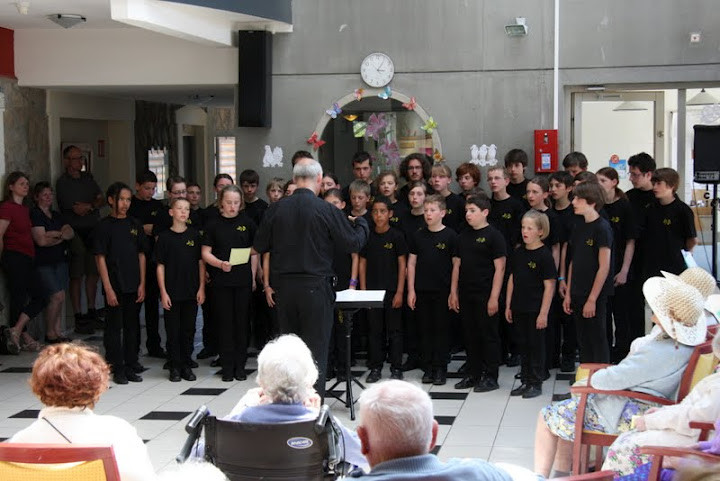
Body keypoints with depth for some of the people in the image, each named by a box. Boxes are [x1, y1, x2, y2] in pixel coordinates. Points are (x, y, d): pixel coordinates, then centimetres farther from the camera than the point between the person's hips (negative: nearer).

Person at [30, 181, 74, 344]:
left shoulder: (57, 215, 19)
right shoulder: (34, 215, -4)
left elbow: (71, 233, 6)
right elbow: (41, 240, -13)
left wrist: (55, 233, -14)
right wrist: (61, 236, -1)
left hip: (60, 260, 7)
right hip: (44, 262, -7)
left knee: (57, 299, 5)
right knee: (58, 296, -14)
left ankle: (58, 333, 8)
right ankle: (50, 333, -1)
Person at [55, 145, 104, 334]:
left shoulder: (88, 177, 14)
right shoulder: (63, 182, -7)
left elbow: (101, 200, 8)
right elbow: (77, 209, -14)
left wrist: (88, 206, -9)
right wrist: (94, 206, -3)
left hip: (93, 231, 6)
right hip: (75, 233, -6)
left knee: (93, 273, 10)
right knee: (76, 276, -3)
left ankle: (91, 312, 20)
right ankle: (79, 318, 0)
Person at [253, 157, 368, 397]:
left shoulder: (275, 209, -2)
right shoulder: (327, 210, -12)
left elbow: (260, 247, 5)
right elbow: (354, 243, -7)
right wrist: (361, 223, 12)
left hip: (284, 287, 4)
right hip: (316, 287, -4)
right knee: (316, 348, 3)